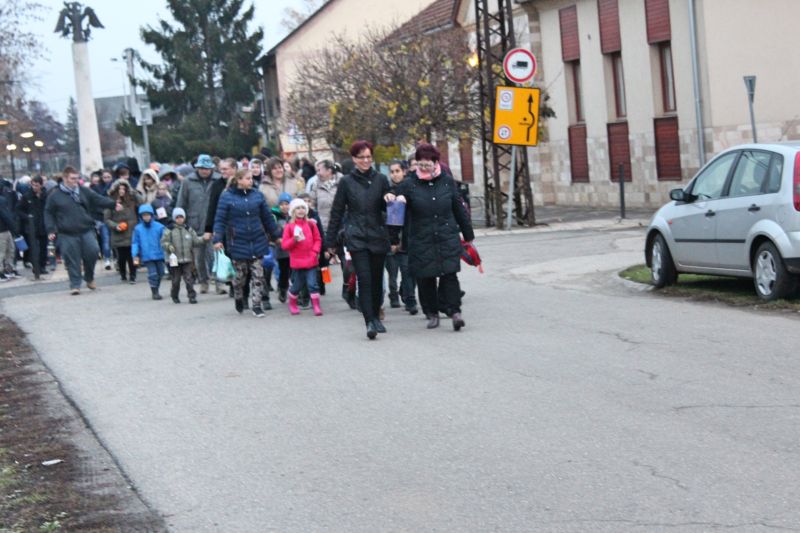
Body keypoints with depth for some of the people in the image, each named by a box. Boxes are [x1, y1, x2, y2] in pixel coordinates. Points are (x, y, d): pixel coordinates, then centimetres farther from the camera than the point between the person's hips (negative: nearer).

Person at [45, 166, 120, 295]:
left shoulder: (84, 191, 10)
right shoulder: (54, 195, 3)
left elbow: (99, 199, 7)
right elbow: (48, 214, 7)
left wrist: (113, 204, -8)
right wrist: (51, 230, -3)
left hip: (86, 231, 2)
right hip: (67, 234, -2)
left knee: (93, 251, -10)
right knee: (72, 260, -2)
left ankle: (89, 278, 14)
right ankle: (75, 285, 9)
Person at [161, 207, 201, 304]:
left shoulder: (188, 230, 9)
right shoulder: (169, 230, 0)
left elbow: (195, 241, 10)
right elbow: (163, 242, 2)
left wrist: (203, 240, -7)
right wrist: (168, 246, -17)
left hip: (188, 259, 1)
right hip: (175, 259, -1)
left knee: (189, 278, -5)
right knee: (176, 280, 6)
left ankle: (192, 296, -2)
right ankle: (174, 296, 24)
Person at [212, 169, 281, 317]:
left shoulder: (257, 195, 4)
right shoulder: (227, 197, -6)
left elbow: (267, 217, 11)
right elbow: (220, 220, -6)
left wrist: (277, 235, 14)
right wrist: (217, 239, -14)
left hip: (257, 241, 3)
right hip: (238, 242, -3)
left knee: (258, 275, 1)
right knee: (240, 274, 6)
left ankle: (256, 305, 8)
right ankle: (238, 298, 33)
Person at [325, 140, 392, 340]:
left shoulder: (381, 179, 7)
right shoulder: (346, 182, 3)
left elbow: (387, 208, 13)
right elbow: (337, 212, 7)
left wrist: (390, 201, -11)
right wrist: (330, 241, 7)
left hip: (378, 235, 2)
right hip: (356, 237, -2)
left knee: (377, 279, 8)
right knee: (364, 279, -13)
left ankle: (375, 317, 25)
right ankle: (370, 322, -14)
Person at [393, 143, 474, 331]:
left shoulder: (447, 181, 5)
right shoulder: (409, 185, -1)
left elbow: (459, 209, 13)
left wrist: (468, 235, 17)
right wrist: (395, 200, -26)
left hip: (447, 239, 0)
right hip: (421, 242, 0)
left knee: (449, 274, -7)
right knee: (425, 278, 4)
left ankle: (454, 310, -5)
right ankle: (431, 313, 16)